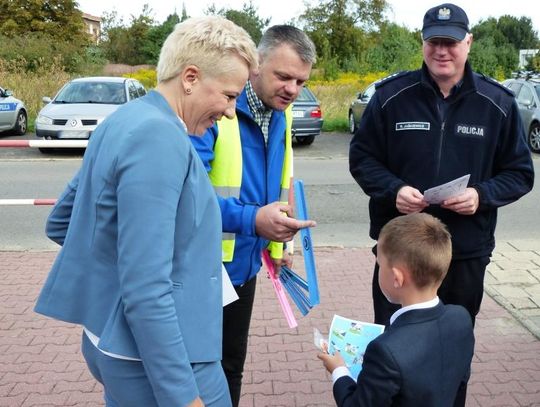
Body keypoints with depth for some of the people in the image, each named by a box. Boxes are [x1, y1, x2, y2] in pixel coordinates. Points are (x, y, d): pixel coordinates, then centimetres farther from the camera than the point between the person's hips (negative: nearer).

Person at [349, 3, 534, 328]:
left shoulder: (498, 103, -1)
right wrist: (393, 189, -17)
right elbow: (362, 157, 2)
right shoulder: (391, 95, -4)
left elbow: (520, 173, 4)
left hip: (467, 254, 1)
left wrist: (482, 195, -16)